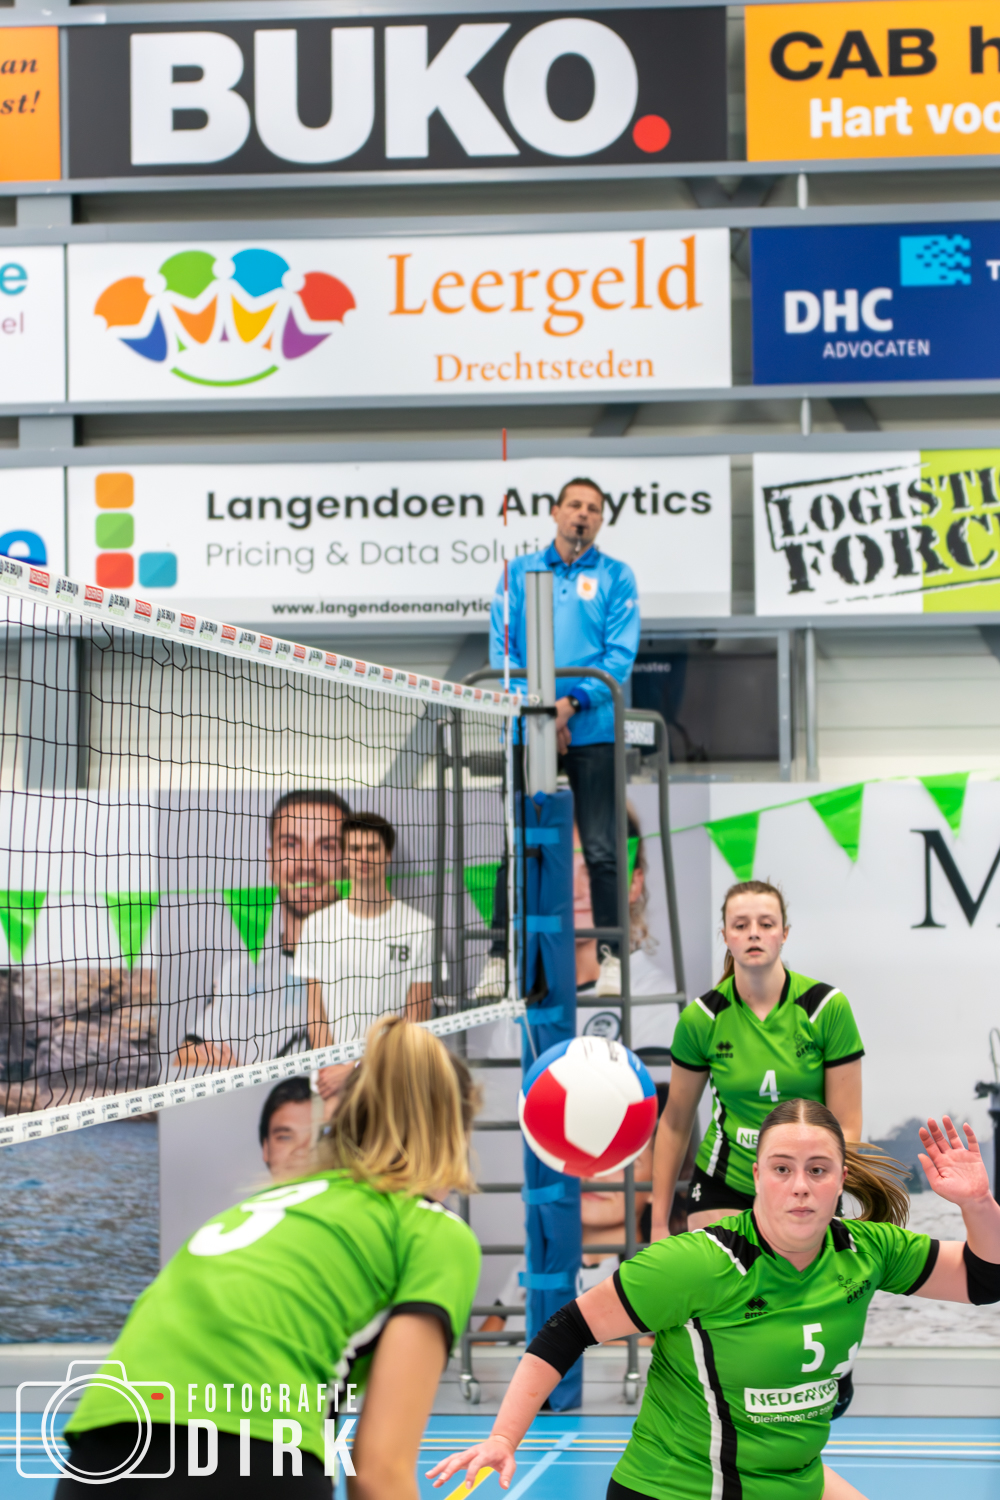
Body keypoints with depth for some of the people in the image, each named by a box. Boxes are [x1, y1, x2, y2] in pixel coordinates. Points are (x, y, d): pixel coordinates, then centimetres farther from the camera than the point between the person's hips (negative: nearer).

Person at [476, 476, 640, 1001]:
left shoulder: (616, 577, 7)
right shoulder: (519, 572, 13)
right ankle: (500, 958, 4)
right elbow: (501, 648, 5)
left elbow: (620, 655, -2)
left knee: (601, 850, -2)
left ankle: (612, 957, 2)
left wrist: (571, 704, -15)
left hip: (591, 731, -1)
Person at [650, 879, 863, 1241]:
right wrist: (659, 1222, 4)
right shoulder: (701, 1018, -6)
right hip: (724, 1188, 0)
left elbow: (846, 1126, -6)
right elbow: (675, 1122, 5)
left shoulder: (827, 1007, -9)